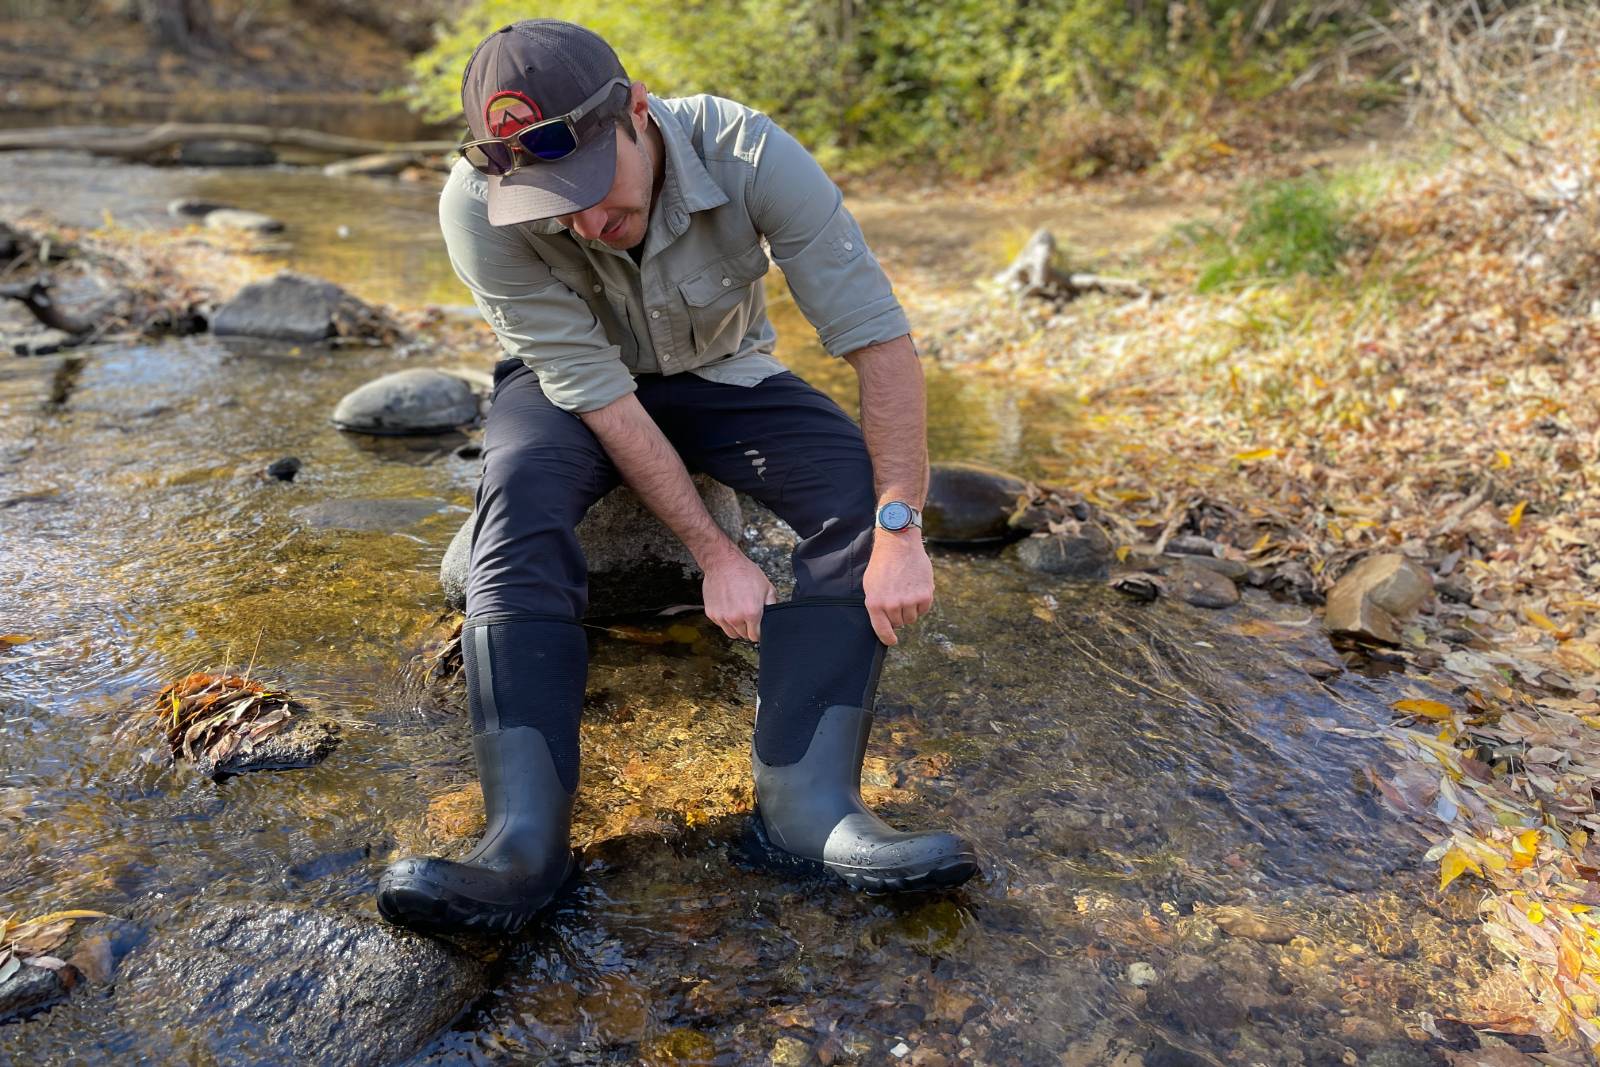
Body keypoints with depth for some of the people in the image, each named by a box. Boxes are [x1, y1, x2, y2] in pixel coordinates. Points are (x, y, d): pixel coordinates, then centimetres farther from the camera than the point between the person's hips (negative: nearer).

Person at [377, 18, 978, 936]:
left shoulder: (750, 153, -30)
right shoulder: (479, 207, -29)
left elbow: (882, 338, -29)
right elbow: (596, 392, -27)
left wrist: (899, 530, -36)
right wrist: (717, 555, -29)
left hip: (723, 376, 1)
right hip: (573, 387, -1)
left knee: (861, 487, -25)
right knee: (521, 494, -34)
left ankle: (809, 797, -29)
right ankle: (528, 836, -36)